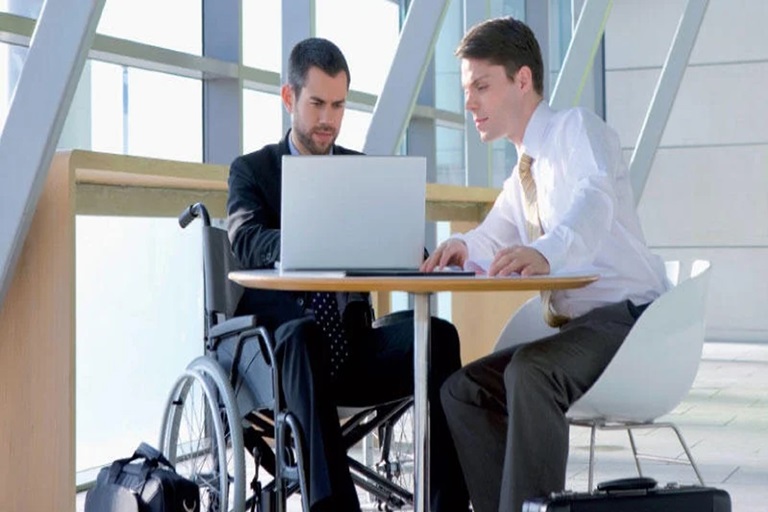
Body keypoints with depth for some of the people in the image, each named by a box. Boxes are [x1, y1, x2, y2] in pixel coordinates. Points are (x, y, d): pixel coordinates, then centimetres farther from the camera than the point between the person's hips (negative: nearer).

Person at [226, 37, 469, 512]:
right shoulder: (252, 170, 8)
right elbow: (247, 242, -14)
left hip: (353, 346, 3)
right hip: (278, 347, -3)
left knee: (438, 334, -27)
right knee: (304, 334, -38)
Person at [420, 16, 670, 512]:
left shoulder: (577, 127, -8)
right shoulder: (523, 175, 18)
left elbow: (594, 200, -29)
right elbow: (492, 238, 24)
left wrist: (545, 251, -51)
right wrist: (462, 247, -3)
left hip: (628, 318, -8)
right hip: (575, 329, 9)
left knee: (530, 372, -33)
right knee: (463, 390, -6)